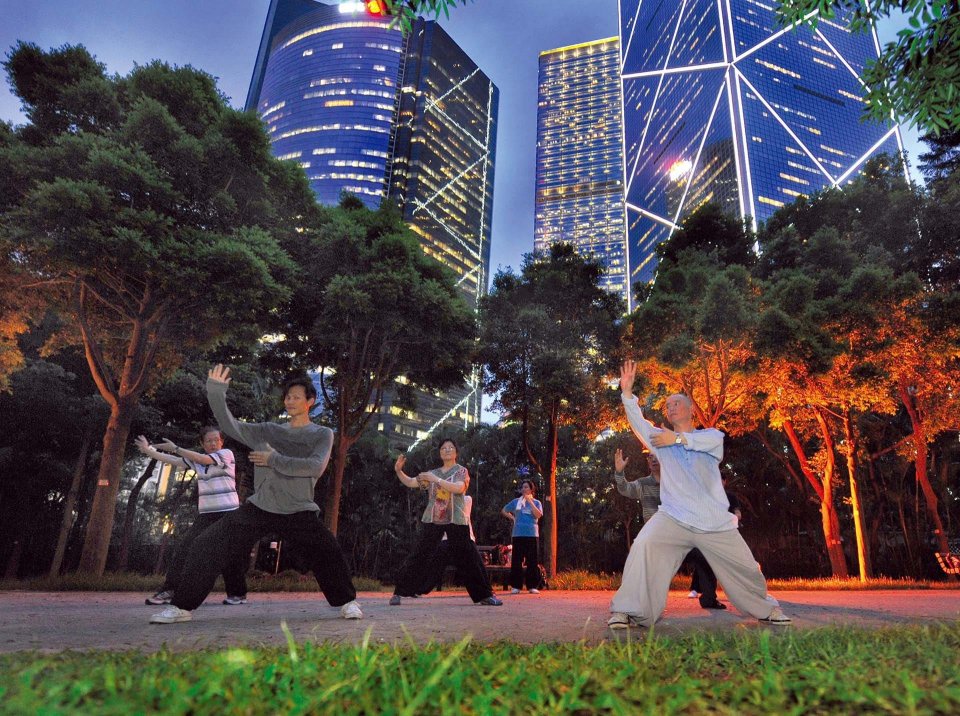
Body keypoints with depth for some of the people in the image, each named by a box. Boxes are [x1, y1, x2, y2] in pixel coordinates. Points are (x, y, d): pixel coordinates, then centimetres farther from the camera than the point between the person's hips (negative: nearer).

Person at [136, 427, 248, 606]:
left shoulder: (227, 454, -4)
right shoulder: (197, 459, 11)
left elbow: (204, 460, -18)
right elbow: (172, 461, 10)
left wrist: (175, 448, -16)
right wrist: (148, 450, 5)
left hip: (228, 512, -5)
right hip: (206, 514, 5)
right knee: (185, 548, -4)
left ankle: (238, 593, 10)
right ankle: (169, 590, 4)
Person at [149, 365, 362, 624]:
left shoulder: (322, 434, 3)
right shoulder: (268, 431, 11)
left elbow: (315, 467, -14)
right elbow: (230, 426, 2)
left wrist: (274, 460, -14)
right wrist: (216, 392, -12)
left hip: (299, 512, -3)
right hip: (259, 507, 3)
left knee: (328, 552, -18)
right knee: (207, 546, -5)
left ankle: (347, 602, 6)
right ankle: (182, 606, 10)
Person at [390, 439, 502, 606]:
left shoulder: (461, 471, 3)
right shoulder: (432, 473, 14)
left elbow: (458, 488, -17)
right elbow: (411, 483, 12)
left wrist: (436, 479, -21)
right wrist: (398, 470, -4)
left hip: (455, 520, -2)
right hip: (432, 520, 2)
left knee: (468, 557, 0)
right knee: (419, 555, -1)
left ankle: (485, 595, 9)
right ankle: (399, 592, 6)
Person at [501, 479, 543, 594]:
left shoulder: (536, 502, 7)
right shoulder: (516, 501, 11)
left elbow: (538, 515, -11)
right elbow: (503, 510, 20)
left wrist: (530, 501, -10)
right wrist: (512, 518, 6)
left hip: (532, 534, -1)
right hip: (518, 534, 1)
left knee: (532, 561, 0)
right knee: (516, 560, -1)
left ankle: (532, 586, 7)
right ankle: (516, 586, 5)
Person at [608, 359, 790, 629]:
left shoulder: (712, 435, 12)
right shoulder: (661, 439, 12)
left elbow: (709, 441, -14)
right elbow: (638, 422, -6)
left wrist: (677, 438, -16)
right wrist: (627, 391, -20)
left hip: (715, 522, 1)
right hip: (674, 517, -1)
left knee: (745, 568, 11)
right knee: (645, 545, -28)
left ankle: (766, 608, 43)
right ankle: (627, 612, -19)